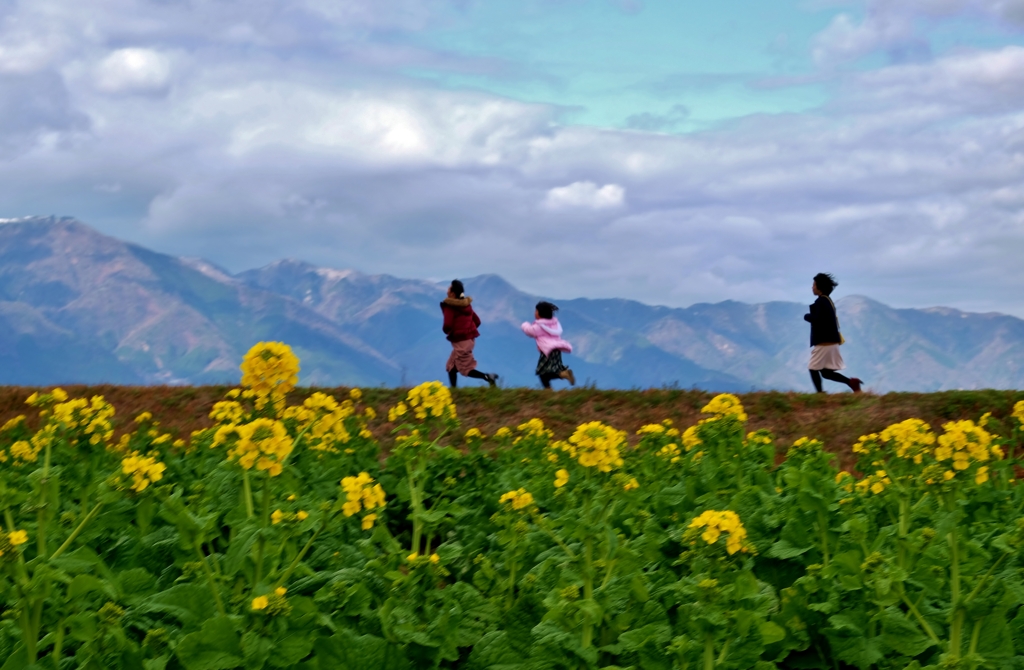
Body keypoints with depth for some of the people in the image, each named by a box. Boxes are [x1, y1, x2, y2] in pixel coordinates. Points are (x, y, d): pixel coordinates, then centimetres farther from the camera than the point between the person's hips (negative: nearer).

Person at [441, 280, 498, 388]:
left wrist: (446, 330, -1)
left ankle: (487, 377, -16)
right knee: (451, 366, 16)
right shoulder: (466, 304, 10)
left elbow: (448, 326, -23)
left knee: (465, 368, 0)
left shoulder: (449, 306, -14)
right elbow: (477, 321, 13)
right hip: (469, 338, 9)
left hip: (460, 341, -9)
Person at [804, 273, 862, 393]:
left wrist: (807, 316, -6)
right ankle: (851, 382, -1)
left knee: (813, 368, -2)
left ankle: (820, 393, -6)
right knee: (826, 372, 10)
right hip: (831, 342, 10)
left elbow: (818, 319, -24)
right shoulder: (828, 300, 17)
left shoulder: (821, 301, -13)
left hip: (824, 342, -10)